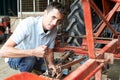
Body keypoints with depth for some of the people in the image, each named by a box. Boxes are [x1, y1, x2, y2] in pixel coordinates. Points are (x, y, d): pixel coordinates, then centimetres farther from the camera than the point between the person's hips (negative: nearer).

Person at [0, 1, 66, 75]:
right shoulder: (28, 24, -32)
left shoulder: (54, 31, -14)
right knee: (30, 59, -34)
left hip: (36, 59, 6)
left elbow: (49, 51, 2)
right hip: (16, 58, -6)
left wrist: (51, 63, -20)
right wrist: (34, 52, -46)